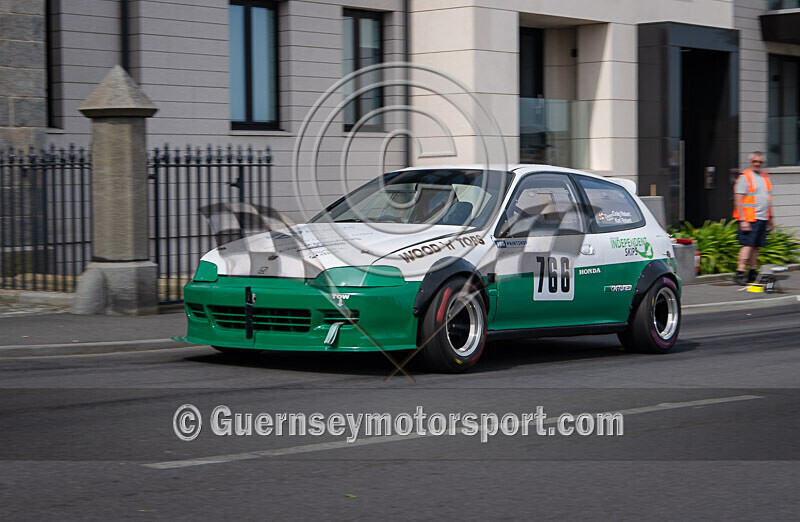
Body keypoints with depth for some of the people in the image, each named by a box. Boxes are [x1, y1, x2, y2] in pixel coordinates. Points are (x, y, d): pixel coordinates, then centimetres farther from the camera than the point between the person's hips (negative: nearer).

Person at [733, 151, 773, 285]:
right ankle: (740, 272, -13)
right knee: (748, 245, -12)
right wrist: (742, 220, -17)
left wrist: (770, 218, 22)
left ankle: (753, 272, 14)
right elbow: (738, 201, -10)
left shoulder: (765, 177, 18)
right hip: (749, 219, -7)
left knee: (756, 246, 9)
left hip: (762, 219, 7)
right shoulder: (744, 177, -5)